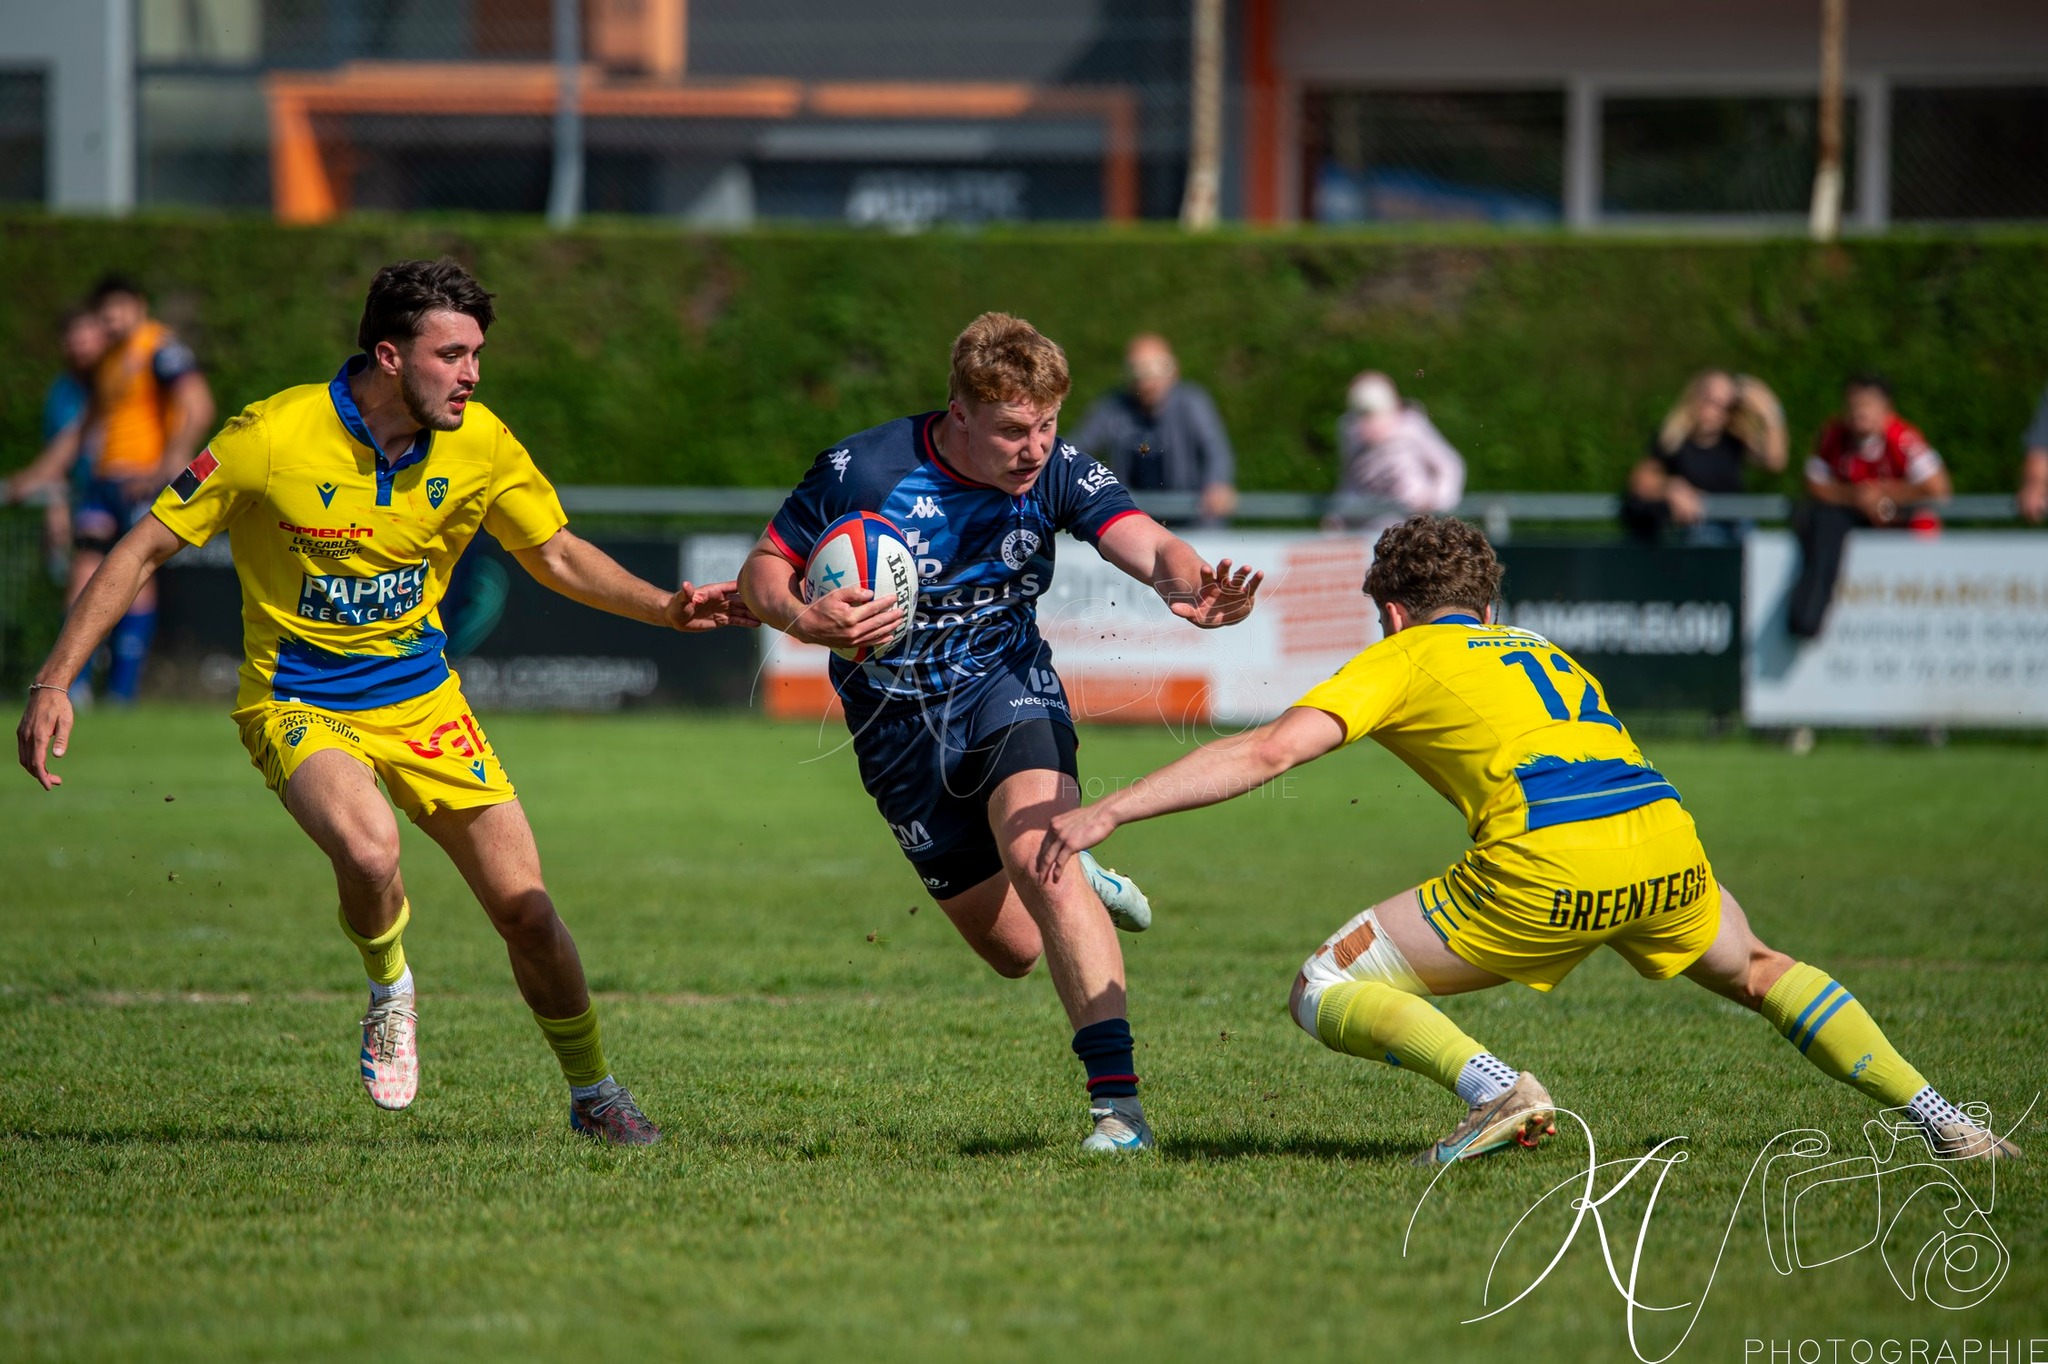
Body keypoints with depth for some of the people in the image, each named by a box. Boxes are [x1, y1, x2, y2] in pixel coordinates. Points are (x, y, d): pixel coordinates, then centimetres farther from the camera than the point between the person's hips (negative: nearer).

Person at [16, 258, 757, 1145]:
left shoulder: (480, 444, -8)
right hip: (298, 702, -4)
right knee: (369, 854, -33)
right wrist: (53, 683, -17)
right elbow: (144, 550, -12)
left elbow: (556, 555, 9)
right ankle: (390, 989, 1)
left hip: (421, 697, 4)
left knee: (526, 911, -2)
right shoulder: (273, 438, -20)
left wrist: (665, 608, -7)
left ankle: (594, 1095, 22)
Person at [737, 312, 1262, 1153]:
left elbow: (1149, 546, -30)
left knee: (1035, 854, -30)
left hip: (1006, 689, -1)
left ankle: (1118, 1102, -32)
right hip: (900, 728, 1)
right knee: (1013, 947, 5)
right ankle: (1082, 893, 45)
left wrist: (1192, 587, -54)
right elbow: (762, 573, -7)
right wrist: (806, 621, -31)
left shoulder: (1057, 474, -14)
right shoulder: (861, 472, -17)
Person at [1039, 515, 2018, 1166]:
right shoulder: (1553, 660, 34)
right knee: (1760, 974, 36)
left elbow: (1269, 751, 4)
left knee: (1324, 993, 7)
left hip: (1548, 871, -6)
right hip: (1666, 848, 6)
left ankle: (1497, 1089, -16)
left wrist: (1108, 812, 3)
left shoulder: (1403, 660, 16)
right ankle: (1940, 1120, 22)